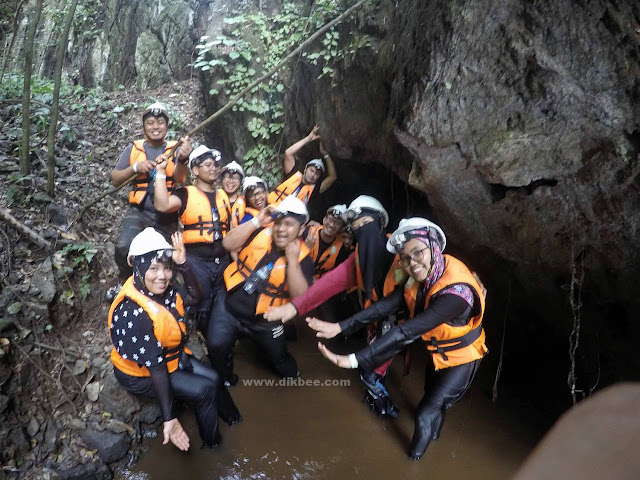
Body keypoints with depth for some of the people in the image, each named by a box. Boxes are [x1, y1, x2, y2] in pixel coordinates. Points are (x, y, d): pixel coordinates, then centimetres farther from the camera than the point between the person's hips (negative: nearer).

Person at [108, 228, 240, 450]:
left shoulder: (163, 289, -16)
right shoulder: (133, 314, -37)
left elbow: (194, 296, 0)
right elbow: (155, 368, -35)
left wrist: (183, 264, -17)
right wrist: (169, 418, -31)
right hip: (142, 374, -7)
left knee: (213, 378, 10)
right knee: (205, 390, -9)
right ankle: (212, 445, 17)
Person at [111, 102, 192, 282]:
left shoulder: (175, 150, 2)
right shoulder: (133, 149, 5)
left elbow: (180, 179, -17)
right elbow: (115, 180, 4)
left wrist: (182, 159, -40)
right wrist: (135, 167, -16)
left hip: (166, 215, 1)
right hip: (139, 211, 0)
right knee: (123, 246, -24)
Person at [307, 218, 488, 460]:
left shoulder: (456, 290, -41)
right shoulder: (423, 276, -17)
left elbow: (407, 332, -47)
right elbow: (385, 305, -19)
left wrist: (354, 360, -49)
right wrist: (340, 326, -26)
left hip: (461, 358, -7)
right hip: (438, 351, 7)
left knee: (426, 413, 1)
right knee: (433, 397, 29)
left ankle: (414, 458, 30)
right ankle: (434, 431, 59)